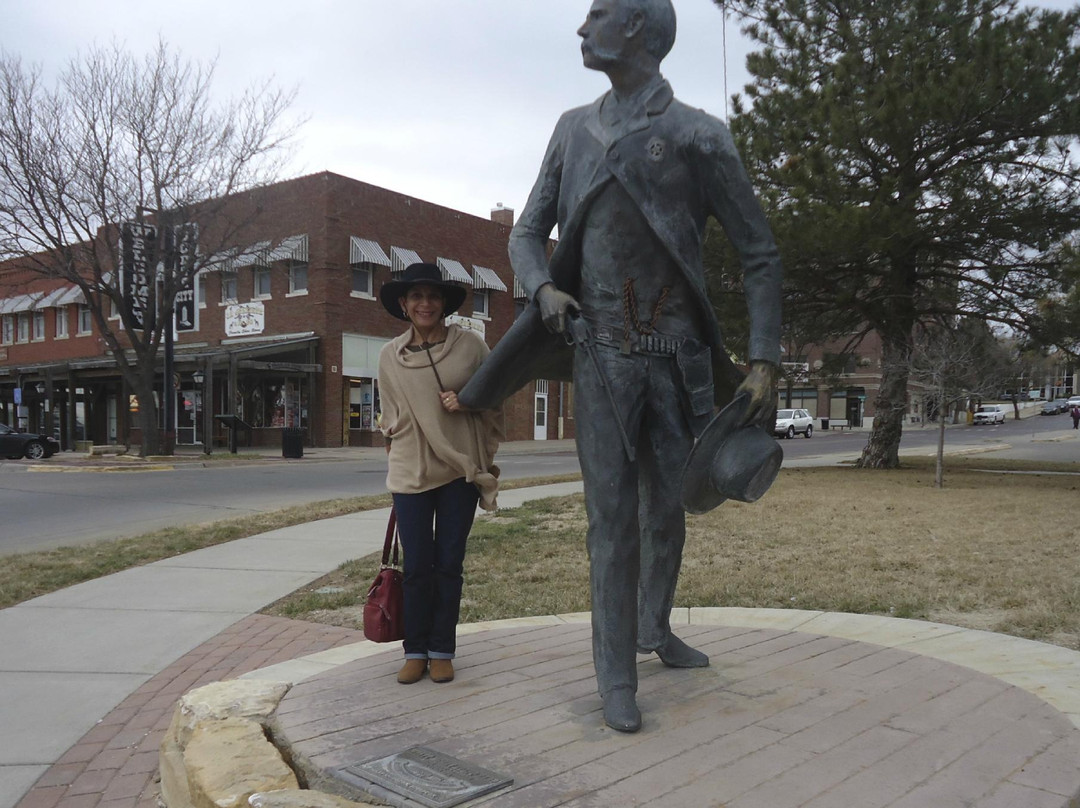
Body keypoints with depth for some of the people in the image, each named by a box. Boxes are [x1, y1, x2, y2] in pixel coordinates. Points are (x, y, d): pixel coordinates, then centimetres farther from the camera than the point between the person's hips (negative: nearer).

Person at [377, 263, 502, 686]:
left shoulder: (470, 344, -2)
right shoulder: (389, 355, 4)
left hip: (460, 469, -1)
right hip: (411, 472, 1)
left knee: (449, 564, 6)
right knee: (416, 567, 4)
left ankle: (442, 650, 19)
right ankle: (415, 650, 19)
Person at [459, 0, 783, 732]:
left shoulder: (700, 136, -4)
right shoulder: (574, 130, 7)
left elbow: (761, 254, -2)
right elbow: (527, 236, 11)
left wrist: (765, 363, -10)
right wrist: (544, 290, -13)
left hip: (676, 357, 0)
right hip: (602, 355, 0)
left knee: (667, 509, 13)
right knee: (613, 517, -4)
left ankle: (655, 627, 38)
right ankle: (617, 676, 7)